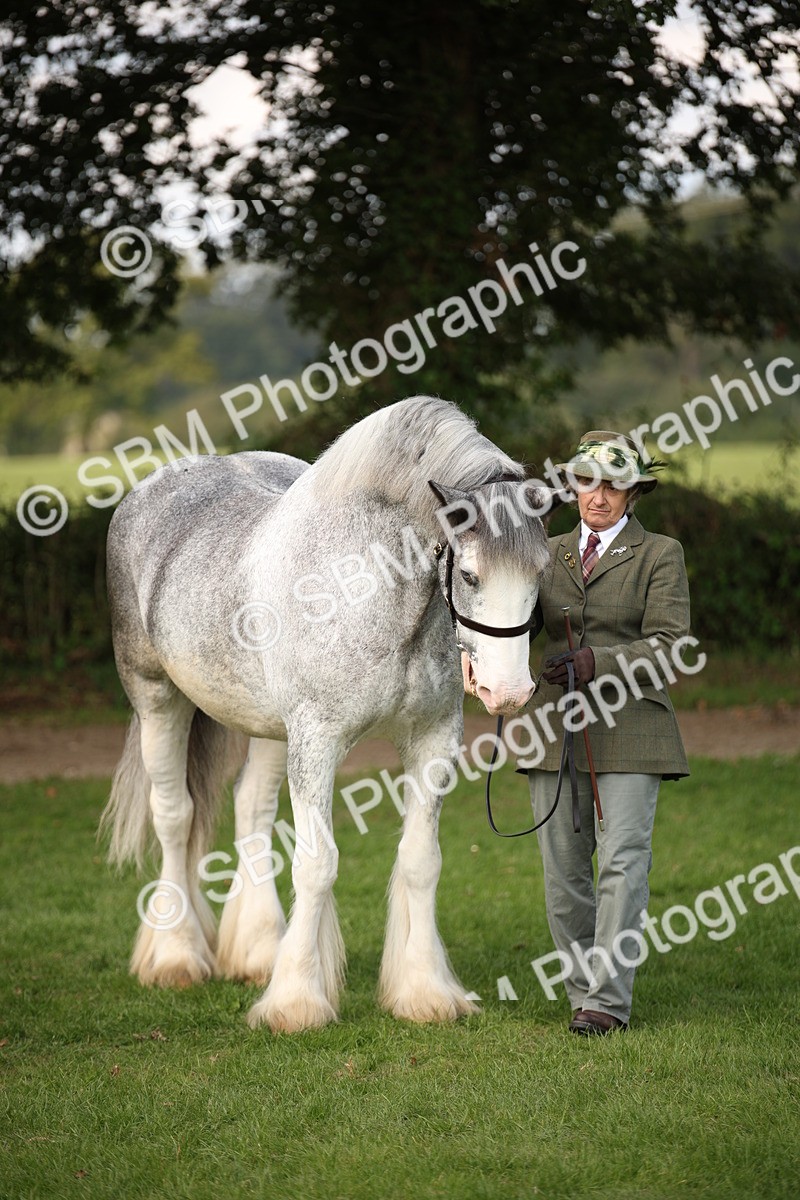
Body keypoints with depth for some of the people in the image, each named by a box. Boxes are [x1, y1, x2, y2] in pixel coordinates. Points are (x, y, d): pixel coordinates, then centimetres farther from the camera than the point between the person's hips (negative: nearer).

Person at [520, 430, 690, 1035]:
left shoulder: (660, 555, 2)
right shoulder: (549, 554, 15)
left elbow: (667, 645, -7)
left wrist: (596, 662, -21)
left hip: (629, 729, -4)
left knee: (623, 858, -10)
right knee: (563, 866, 4)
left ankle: (609, 997, -10)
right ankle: (584, 988, 13)